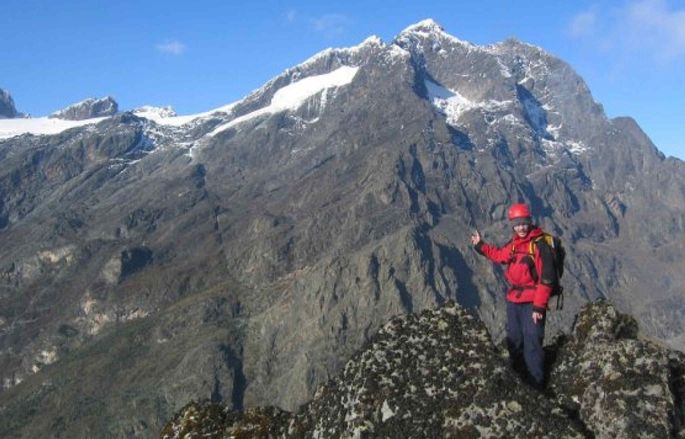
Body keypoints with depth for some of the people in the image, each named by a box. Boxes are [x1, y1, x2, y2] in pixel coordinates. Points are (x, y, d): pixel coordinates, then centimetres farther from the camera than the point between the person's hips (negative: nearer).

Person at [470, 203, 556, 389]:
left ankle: (536, 385, 6)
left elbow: (546, 279, -19)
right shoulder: (514, 243, 5)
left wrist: (539, 306, -20)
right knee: (513, 341, 20)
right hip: (513, 300, 8)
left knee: (532, 343, -6)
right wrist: (480, 246, 24)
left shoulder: (540, 245, -17)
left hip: (532, 303, -8)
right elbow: (500, 255, 27)